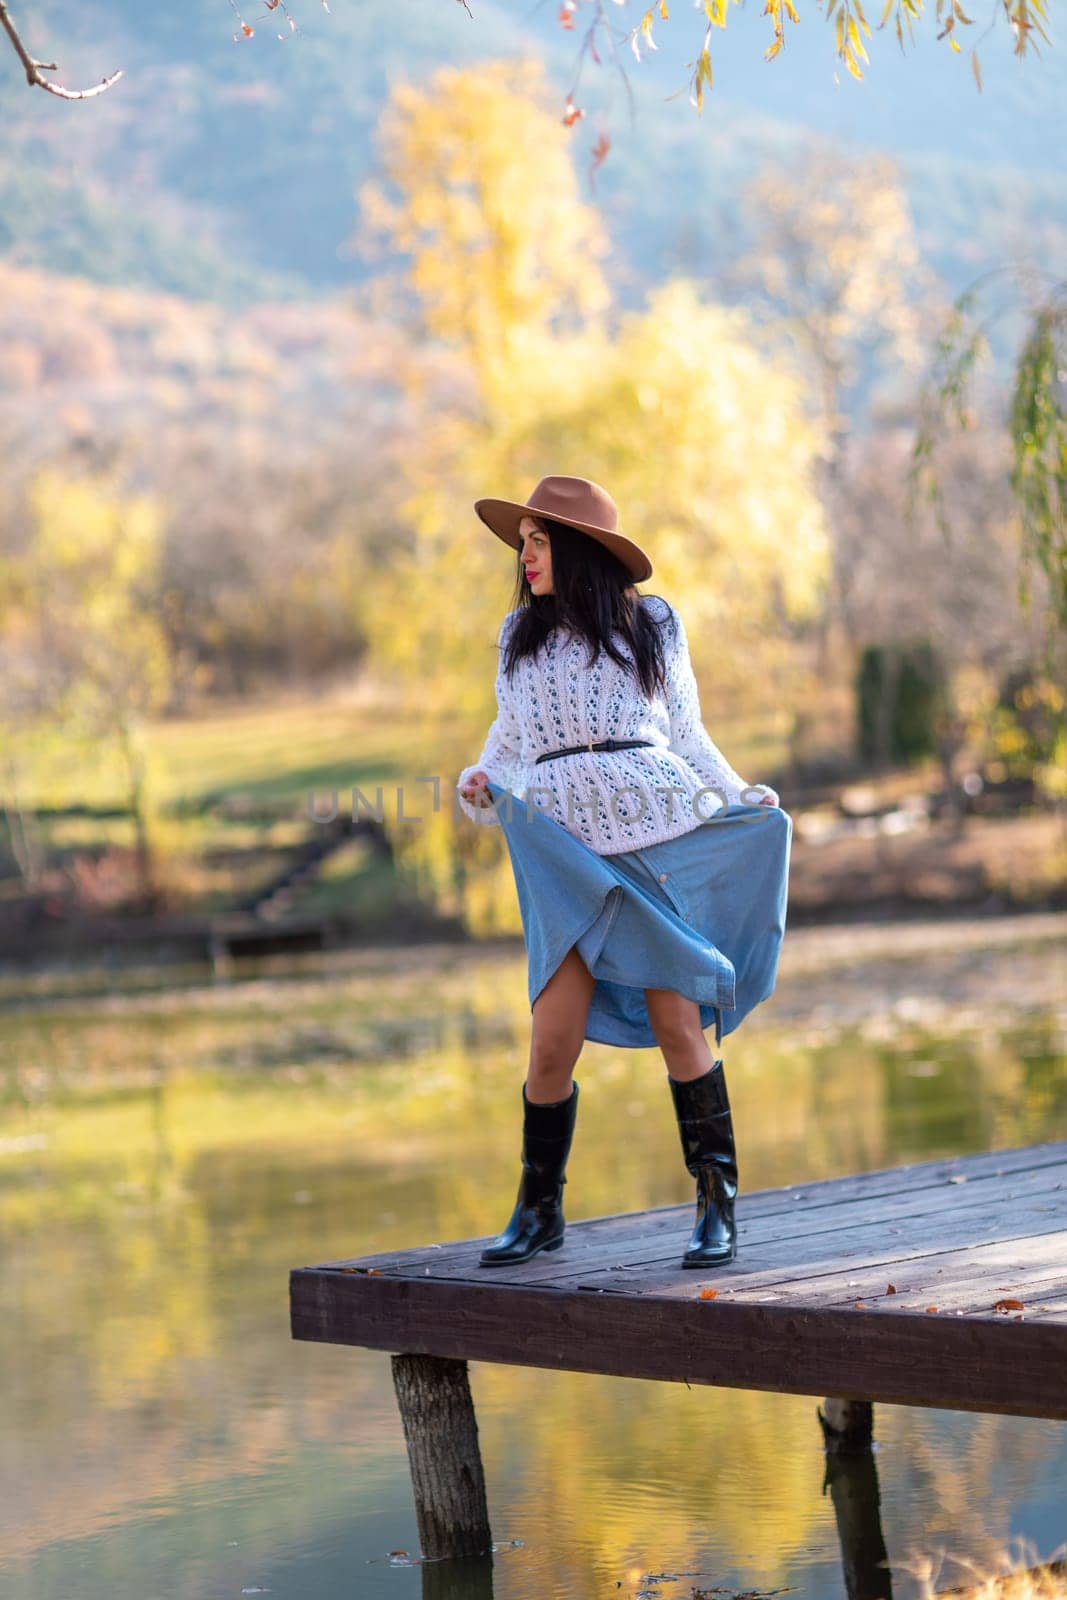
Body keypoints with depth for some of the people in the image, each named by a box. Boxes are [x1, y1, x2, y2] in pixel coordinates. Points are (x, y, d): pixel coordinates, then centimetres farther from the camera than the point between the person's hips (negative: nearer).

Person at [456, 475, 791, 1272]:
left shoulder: (652, 623, 10)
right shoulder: (522, 633, 15)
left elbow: (685, 731, 14)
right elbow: (511, 736, 21)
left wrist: (741, 798, 2)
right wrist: (480, 785, 1)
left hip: (659, 833, -1)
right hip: (566, 847, 2)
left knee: (677, 1025, -5)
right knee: (554, 1039, -5)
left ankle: (718, 1205, 4)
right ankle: (539, 1211, 12)